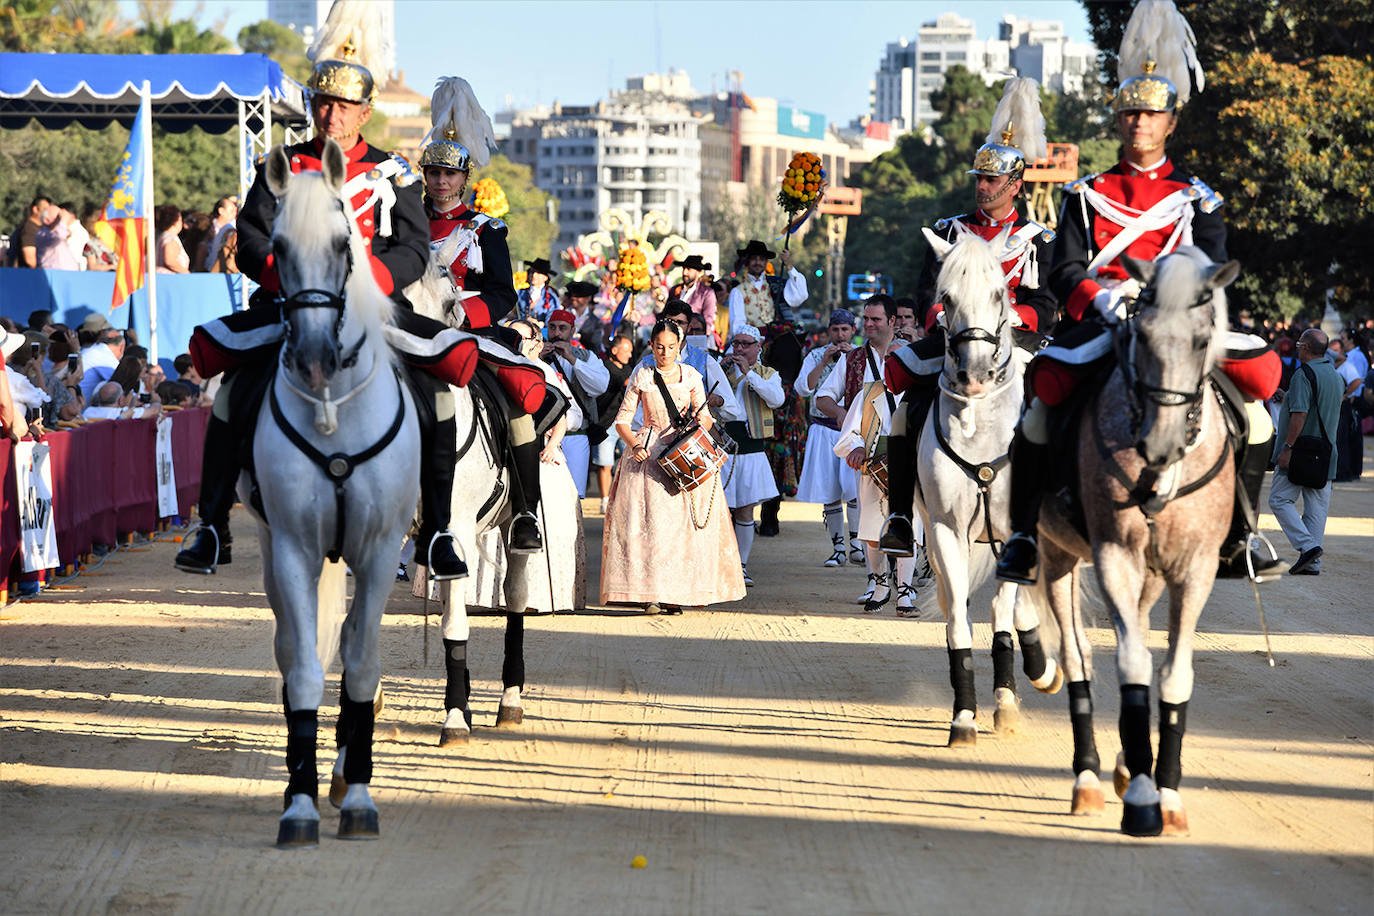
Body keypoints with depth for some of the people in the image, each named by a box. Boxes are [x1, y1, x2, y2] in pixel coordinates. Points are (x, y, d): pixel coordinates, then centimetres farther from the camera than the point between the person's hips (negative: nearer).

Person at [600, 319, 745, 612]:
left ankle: (679, 590, -1)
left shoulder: (691, 376, 7)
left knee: (684, 519, -7)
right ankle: (652, 594, -12)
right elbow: (622, 420, 4)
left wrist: (701, 422, -14)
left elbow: (704, 418, 10)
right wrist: (635, 445, -13)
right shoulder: (641, 377, 4)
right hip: (649, 453, -1)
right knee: (650, 519, -11)